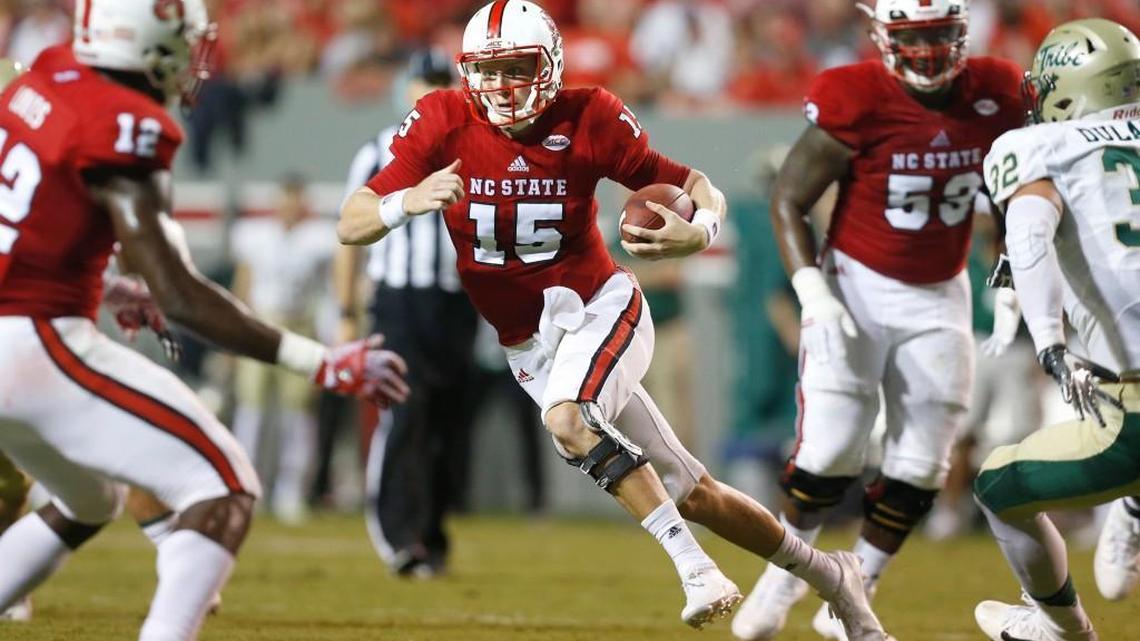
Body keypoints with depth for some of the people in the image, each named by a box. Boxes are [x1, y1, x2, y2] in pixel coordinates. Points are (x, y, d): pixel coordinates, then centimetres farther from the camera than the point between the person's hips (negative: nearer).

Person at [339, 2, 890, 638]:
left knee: (567, 418, -35)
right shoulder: (443, 125, -9)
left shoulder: (587, 119, -12)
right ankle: (826, 573, 19)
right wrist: (409, 201, -34)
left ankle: (693, 564, -27)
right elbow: (350, 225, -13)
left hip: (601, 308, -3)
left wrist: (700, 232, -29)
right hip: (527, 344, 3)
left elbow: (695, 186, -5)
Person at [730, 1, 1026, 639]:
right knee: (830, 452, -9)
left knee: (919, 467, 3)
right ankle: (783, 575, 17)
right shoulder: (855, 103, -18)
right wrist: (813, 293, -19)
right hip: (856, 287, -4)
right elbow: (788, 201, -10)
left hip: (940, 299, 4)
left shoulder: (996, 97, -6)